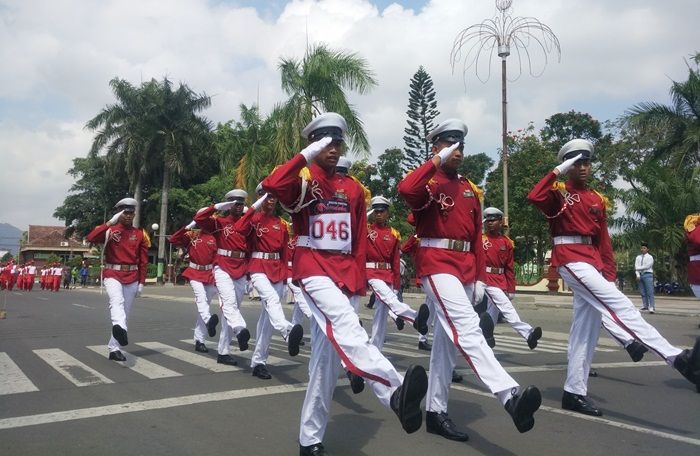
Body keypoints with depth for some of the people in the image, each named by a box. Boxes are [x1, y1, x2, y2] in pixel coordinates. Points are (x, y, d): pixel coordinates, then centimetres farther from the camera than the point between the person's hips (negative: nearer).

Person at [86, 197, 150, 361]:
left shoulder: (140, 234, 6)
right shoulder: (109, 230, 0)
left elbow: (143, 261, 7)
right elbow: (91, 238, -20)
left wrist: (141, 282, 3)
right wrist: (110, 222, -23)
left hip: (132, 278, 3)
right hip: (113, 275, -3)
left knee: (125, 313, 6)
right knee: (117, 301, -32)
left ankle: (114, 348, 16)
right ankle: (120, 328, -58)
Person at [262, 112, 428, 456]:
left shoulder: (353, 189, 15)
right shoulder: (302, 180, 2)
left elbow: (360, 241, 14)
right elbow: (271, 185, -22)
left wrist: (358, 279, 6)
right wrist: (305, 156, -16)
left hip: (345, 275, 5)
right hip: (313, 270, -5)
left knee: (328, 352, 6)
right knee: (345, 325, -33)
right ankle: (395, 391, -51)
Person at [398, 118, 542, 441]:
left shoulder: (470, 189, 17)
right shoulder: (429, 182, -1)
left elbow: (476, 237, 16)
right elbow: (405, 190, -27)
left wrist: (480, 277, 10)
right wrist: (437, 162, -18)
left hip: (465, 268, 7)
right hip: (437, 264, -7)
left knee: (446, 338, 9)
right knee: (466, 326, -24)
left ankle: (436, 412, 17)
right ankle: (510, 396, -36)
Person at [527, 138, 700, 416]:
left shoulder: (597, 200, 18)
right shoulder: (558, 193, 1)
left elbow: (603, 240, 16)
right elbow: (534, 197, -23)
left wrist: (609, 274, 9)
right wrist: (557, 171, -17)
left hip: (592, 263, 8)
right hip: (571, 260, -7)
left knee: (586, 329, 6)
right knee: (619, 304, -20)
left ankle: (574, 393, 11)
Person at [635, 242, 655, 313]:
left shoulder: (650, 257, 0)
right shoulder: (638, 257, 14)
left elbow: (647, 266, -12)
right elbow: (636, 267, 4)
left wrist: (638, 268, -5)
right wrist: (637, 275, -8)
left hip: (648, 275, -5)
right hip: (640, 275, 5)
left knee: (650, 292, -9)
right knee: (643, 292, 8)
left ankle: (652, 307, -11)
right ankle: (645, 306, 13)